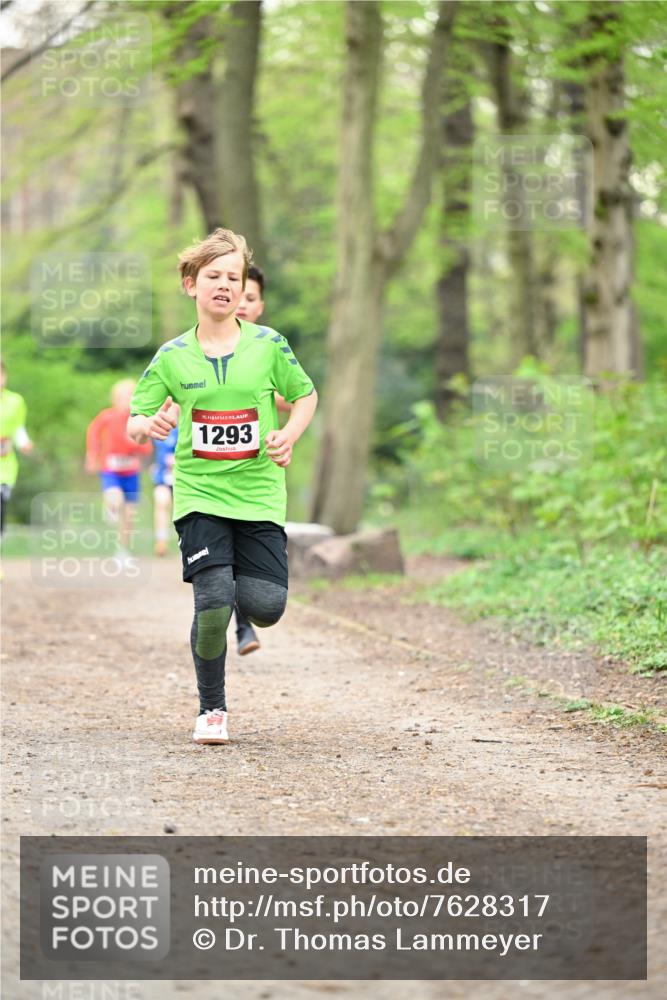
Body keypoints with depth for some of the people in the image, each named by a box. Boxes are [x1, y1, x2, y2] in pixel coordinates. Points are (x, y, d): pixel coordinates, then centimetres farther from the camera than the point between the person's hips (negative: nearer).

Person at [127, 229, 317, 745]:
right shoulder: (172, 357, 3)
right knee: (214, 604, -15)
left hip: (259, 493, 1)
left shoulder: (268, 345, 2)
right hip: (200, 493, -1)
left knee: (267, 608, -10)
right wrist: (148, 425, -17)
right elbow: (134, 422, 7)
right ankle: (212, 708, 7)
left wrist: (289, 436, -5)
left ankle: (242, 601, 30)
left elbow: (306, 395, 14)